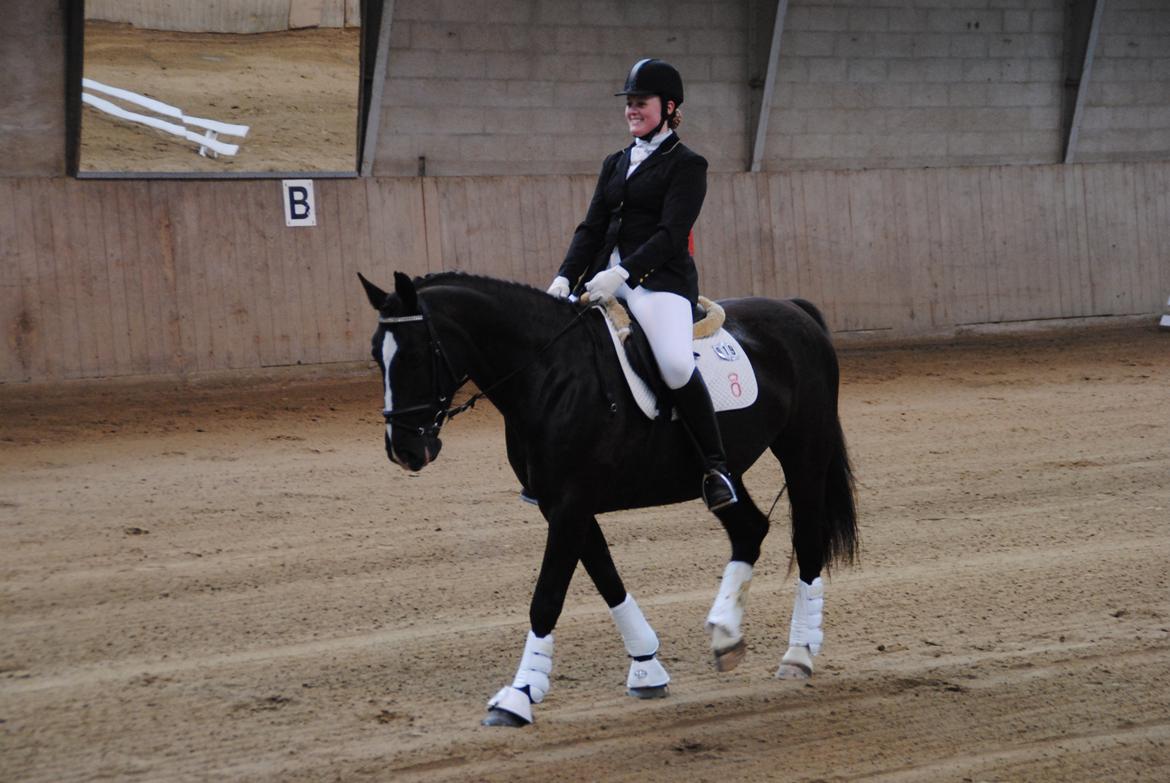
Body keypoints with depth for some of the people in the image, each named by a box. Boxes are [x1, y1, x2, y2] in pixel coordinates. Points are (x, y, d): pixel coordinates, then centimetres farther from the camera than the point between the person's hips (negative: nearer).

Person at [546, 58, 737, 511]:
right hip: (606, 278, 7)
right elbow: (593, 227, 14)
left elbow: (671, 234, -12)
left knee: (675, 363, -32)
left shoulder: (686, 165, -1)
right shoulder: (615, 164, 20)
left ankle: (715, 467, -19)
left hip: (660, 278, -7)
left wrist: (622, 272, -24)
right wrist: (565, 276, -2)